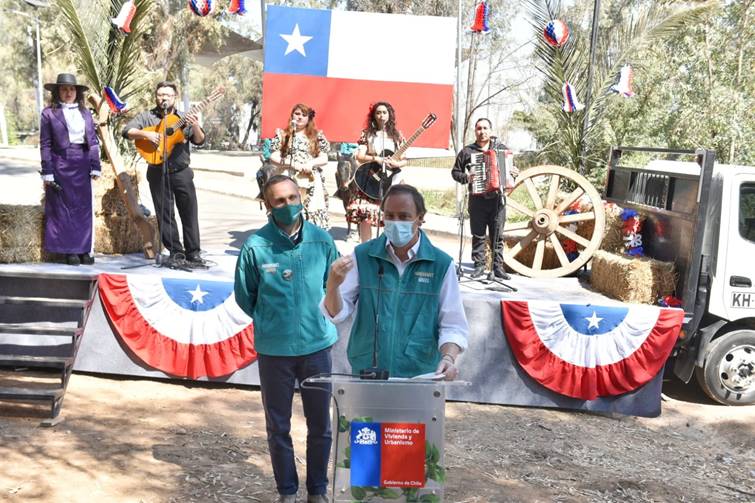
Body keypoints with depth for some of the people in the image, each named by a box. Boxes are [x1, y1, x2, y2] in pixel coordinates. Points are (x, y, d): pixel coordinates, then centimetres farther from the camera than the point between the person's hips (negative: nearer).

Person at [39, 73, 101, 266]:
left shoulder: (85, 113, 11)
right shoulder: (49, 113, 1)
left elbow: (93, 141, 10)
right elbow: (45, 144, -1)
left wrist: (95, 167, 3)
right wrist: (47, 172, -6)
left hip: (83, 165, 3)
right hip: (61, 165, -3)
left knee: (85, 206, 5)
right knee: (64, 208, 1)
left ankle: (86, 249, 13)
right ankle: (70, 250, 8)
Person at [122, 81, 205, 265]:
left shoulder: (184, 118, 9)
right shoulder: (147, 116, 6)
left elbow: (200, 141, 5)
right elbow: (127, 131, -3)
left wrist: (195, 127, -15)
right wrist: (146, 134, -20)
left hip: (182, 172, 0)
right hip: (158, 173, 0)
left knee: (190, 212, -3)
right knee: (165, 214, 4)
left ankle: (193, 253, 2)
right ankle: (176, 252, 13)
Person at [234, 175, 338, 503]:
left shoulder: (321, 240, -5)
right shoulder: (256, 246, -11)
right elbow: (244, 296, 3)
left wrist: (317, 316, 9)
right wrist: (270, 323, 7)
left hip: (317, 344, 1)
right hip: (274, 350, -1)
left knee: (320, 425, 12)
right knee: (278, 427, 12)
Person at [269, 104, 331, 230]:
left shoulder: (317, 136, 12)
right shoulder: (282, 134, 10)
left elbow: (324, 159, 8)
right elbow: (273, 158, 3)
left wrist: (310, 164, -12)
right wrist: (292, 164, -11)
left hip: (311, 183, 1)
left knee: (312, 215, -6)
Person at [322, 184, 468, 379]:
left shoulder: (441, 264, -3)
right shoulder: (362, 256, 0)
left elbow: (452, 326, 0)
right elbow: (337, 313, -1)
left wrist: (449, 358, -18)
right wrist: (332, 285, -20)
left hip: (420, 377, 0)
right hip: (365, 375, 1)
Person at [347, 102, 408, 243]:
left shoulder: (397, 135, 9)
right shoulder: (367, 134, 5)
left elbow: (404, 160, 7)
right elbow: (359, 157, -4)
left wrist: (396, 164, -14)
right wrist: (376, 159, -18)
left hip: (393, 180, 1)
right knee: (364, 212, -13)